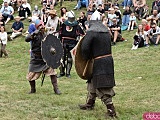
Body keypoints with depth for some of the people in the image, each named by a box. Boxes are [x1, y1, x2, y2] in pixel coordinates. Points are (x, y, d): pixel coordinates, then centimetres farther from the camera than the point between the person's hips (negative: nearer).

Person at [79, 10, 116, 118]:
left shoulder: (91, 32, -13)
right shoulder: (106, 31, 10)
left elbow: (84, 48, -20)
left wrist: (87, 58, -1)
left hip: (99, 62, -8)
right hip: (108, 60, 8)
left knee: (102, 87, -4)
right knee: (93, 81, 22)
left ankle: (111, 110, -5)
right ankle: (90, 104, 34)